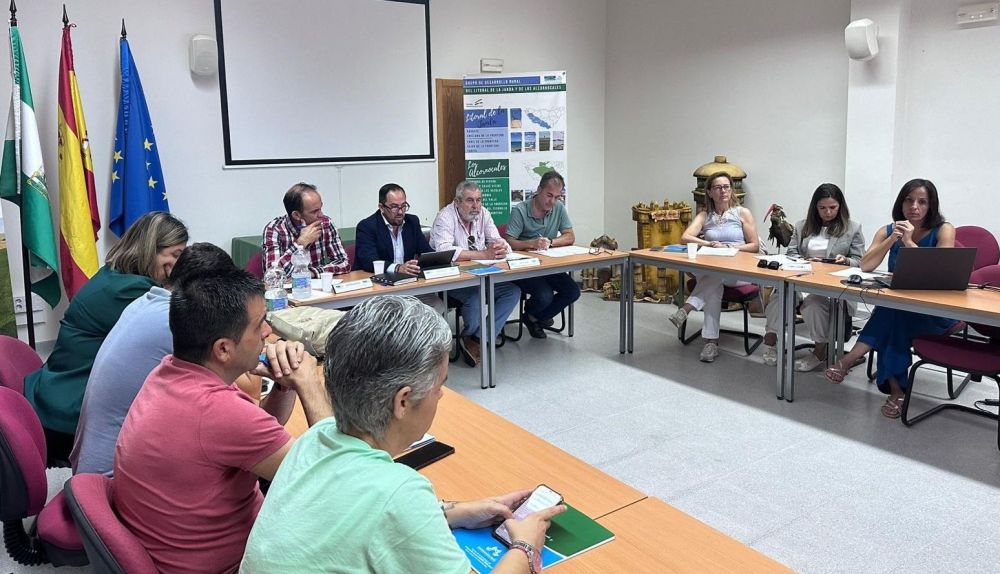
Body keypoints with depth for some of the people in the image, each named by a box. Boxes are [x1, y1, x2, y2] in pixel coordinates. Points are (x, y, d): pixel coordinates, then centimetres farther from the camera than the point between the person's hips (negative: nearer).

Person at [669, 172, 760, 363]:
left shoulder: (743, 213, 9)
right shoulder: (704, 216, 13)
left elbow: (754, 246, 4)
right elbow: (685, 237, -5)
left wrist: (729, 247, -10)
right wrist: (710, 244, -19)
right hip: (709, 270, 1)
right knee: (714, 280, -36)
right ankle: (712, 341, -38)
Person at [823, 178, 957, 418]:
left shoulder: (943, 230, -6)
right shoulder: (888, 231, 4)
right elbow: (865, 266, -9)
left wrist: (909, 242, -22)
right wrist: (891, 240, -20)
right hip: (897, 307, 3)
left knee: (892, 314, -35)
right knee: (892, 317, -33)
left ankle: (851, 359, -30)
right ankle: (897, 390, -32)